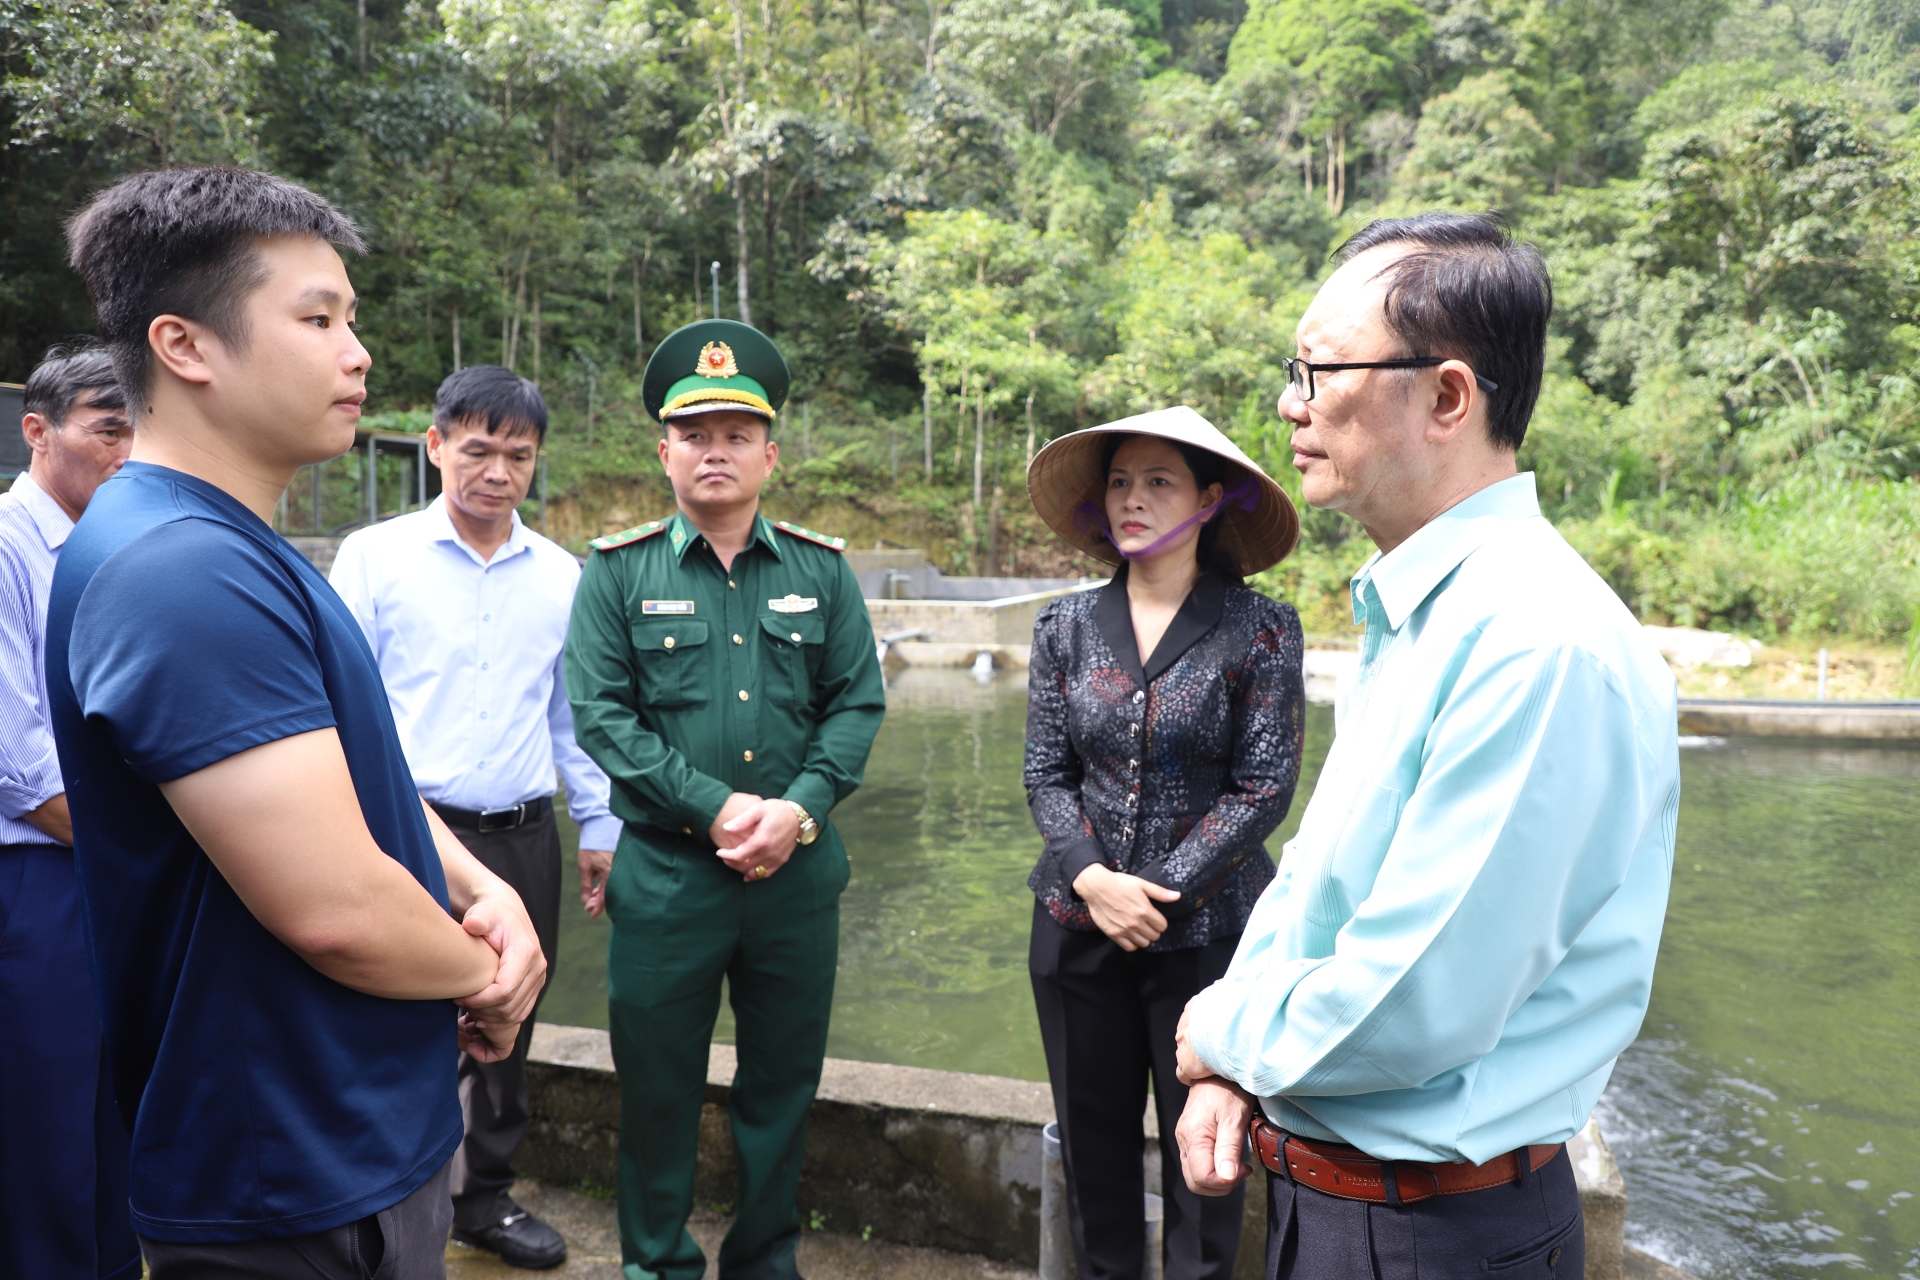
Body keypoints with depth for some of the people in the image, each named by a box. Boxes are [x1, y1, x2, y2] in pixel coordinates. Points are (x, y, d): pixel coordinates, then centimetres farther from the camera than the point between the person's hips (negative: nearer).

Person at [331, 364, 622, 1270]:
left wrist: (599, 826, 11)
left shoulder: (560, 576, 6)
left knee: (505, 1033, 15)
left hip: (524, 839, 3)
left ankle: (483, 1197, 34)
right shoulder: (374, 557, -2)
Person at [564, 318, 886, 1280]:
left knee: (784, 1080, 14)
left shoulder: (821, 570, 5)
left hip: (799, 873, 2)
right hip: (665, 872, -2)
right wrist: (716, 807, -17)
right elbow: (602, 717, -7)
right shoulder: (617, 572, -1)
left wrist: (799, 809, -12)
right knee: (658, 1084, 10)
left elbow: (859, 701, 3)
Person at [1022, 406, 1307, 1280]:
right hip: (1077, 925, 3)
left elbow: (1264, 788, -9)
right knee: (1092, 1137, 15)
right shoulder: (1067, 627, 3)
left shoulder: (1259, 630, -7)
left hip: (1206, 931, -3)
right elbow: (1046, 774, 3)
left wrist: (1162, 896, -13)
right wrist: (1093, 879, -13)